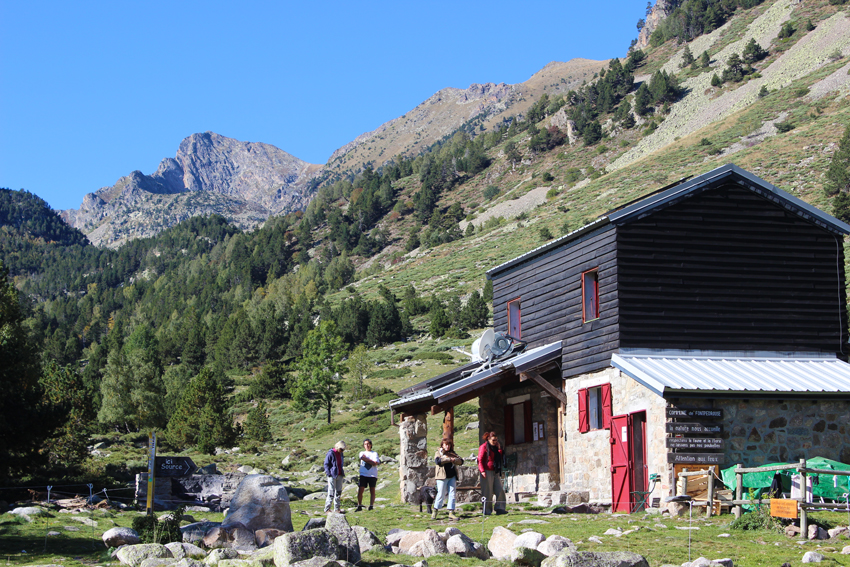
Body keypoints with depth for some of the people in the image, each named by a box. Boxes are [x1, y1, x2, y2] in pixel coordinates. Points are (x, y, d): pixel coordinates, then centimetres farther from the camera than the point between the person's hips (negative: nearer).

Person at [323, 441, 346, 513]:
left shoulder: (340, 453, 12)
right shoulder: (330, 453, -10)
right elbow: (326, 464, -8)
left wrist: (342, 473, 15)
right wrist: (329, 474, -15)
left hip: (339, 475, 7)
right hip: (332, 475, -7)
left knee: (338, 492, 8)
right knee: (331, 493, -6)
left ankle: (337, 508, 16)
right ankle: (327, 508, 1)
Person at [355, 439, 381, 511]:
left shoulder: (374, 453, 7)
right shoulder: (362, 453, 15)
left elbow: (375, 463, -6)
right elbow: (362, 458, -6)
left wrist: (366, 459, -5)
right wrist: (371, 461, -7)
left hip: (372, 475, -1)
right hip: (363, 474, 1)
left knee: (372, 490, 0)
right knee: (360, 490, -6)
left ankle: (371, 506, 4)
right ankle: (359, 506, 0)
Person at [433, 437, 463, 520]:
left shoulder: (452, 453, 16)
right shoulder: (439, 453, 3)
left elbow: (461, 461, 4)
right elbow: (437, 461, -18)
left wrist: (454, 460, -16)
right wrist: (449, 459, -18)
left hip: (452, 476, 5)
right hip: (442, 476, -5)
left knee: (452, 494, 1)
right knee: (441, 494, -4)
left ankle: (451, 513, 2)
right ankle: (435, 512, 9)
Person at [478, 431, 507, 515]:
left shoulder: (496, 447, 17)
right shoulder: (484, 447, -5)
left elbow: (500, 458, 15)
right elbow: (480, 460, -9)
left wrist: (499, 449, 3)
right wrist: (482, 471, -19)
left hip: (496, 472, 7)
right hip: (487, 472, -7)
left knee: (499, 490, 0)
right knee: (488, 492, -4)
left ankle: (499, 508, 2)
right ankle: (487, 511, 2)